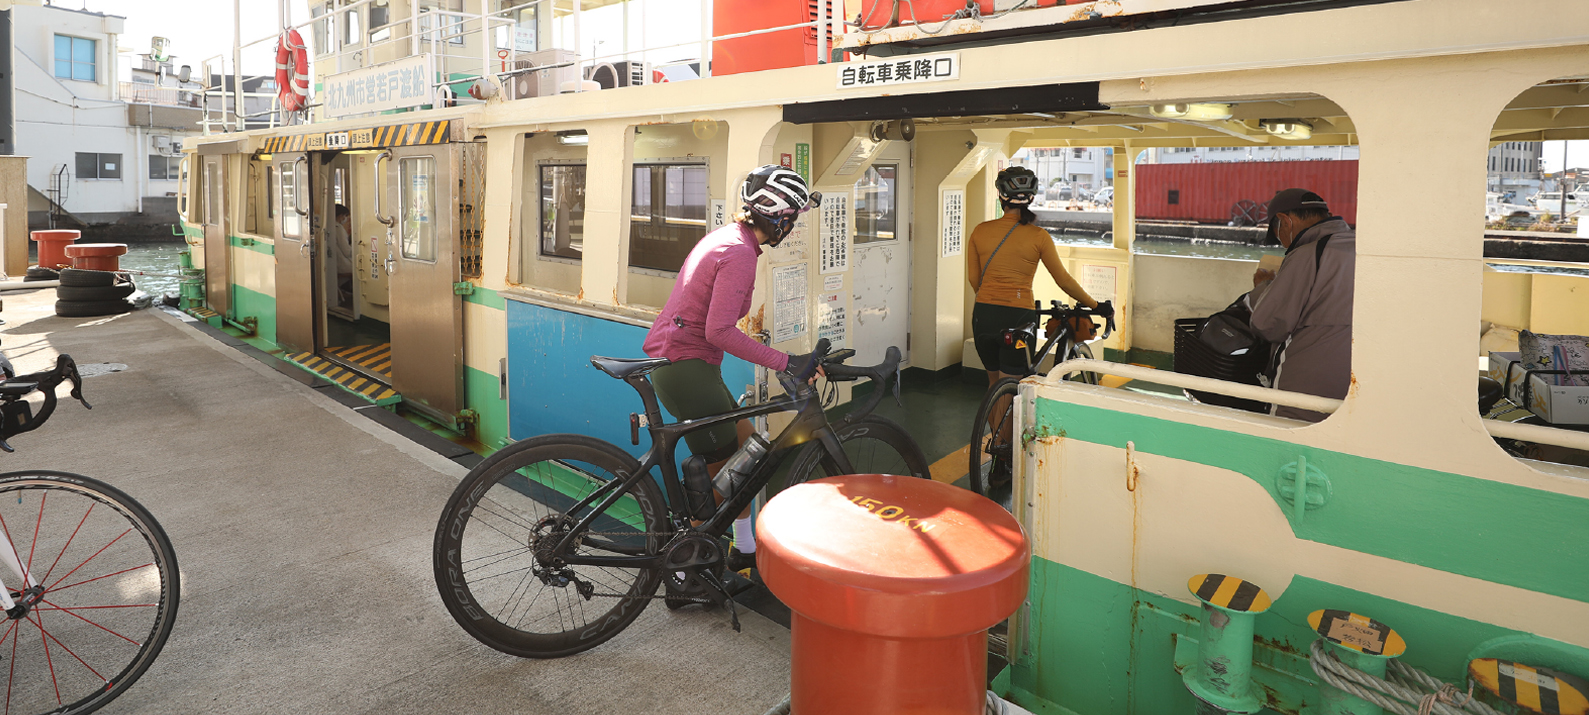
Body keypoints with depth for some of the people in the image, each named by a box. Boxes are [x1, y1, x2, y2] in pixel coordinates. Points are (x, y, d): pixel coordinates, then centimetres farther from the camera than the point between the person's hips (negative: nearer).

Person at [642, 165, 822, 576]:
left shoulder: (727, 237, 13)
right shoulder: (740, 253, -19)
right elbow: (719, 331, -26)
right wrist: (784, 363, -25)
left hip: (677, 360, 11)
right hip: (686, 366, -11)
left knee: (745, 444, 16)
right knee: (720, 468, -3)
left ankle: (744, 548, 26)